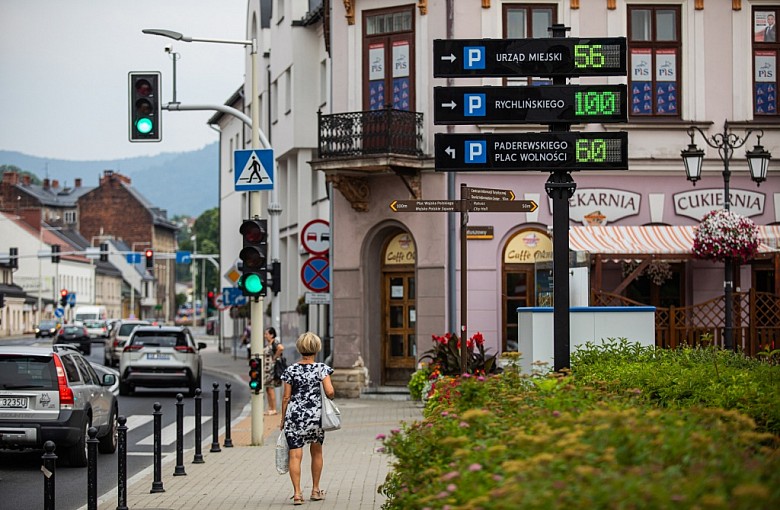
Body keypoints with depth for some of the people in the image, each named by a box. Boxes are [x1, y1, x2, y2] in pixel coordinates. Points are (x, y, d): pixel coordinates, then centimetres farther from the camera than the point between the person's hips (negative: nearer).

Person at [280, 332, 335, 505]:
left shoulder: (291, 370, 0)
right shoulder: (321, 368, -5)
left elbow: (286, 397, 1)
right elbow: (329, 392, -15)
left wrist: (283, 419, 10)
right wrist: (331, 396, 9)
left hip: (294, 415, 0)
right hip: (315, 414, 0)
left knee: (295, 455, -1)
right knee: (316, 452, 19)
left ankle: (297, 493, -10)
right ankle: (315, 490, 26)